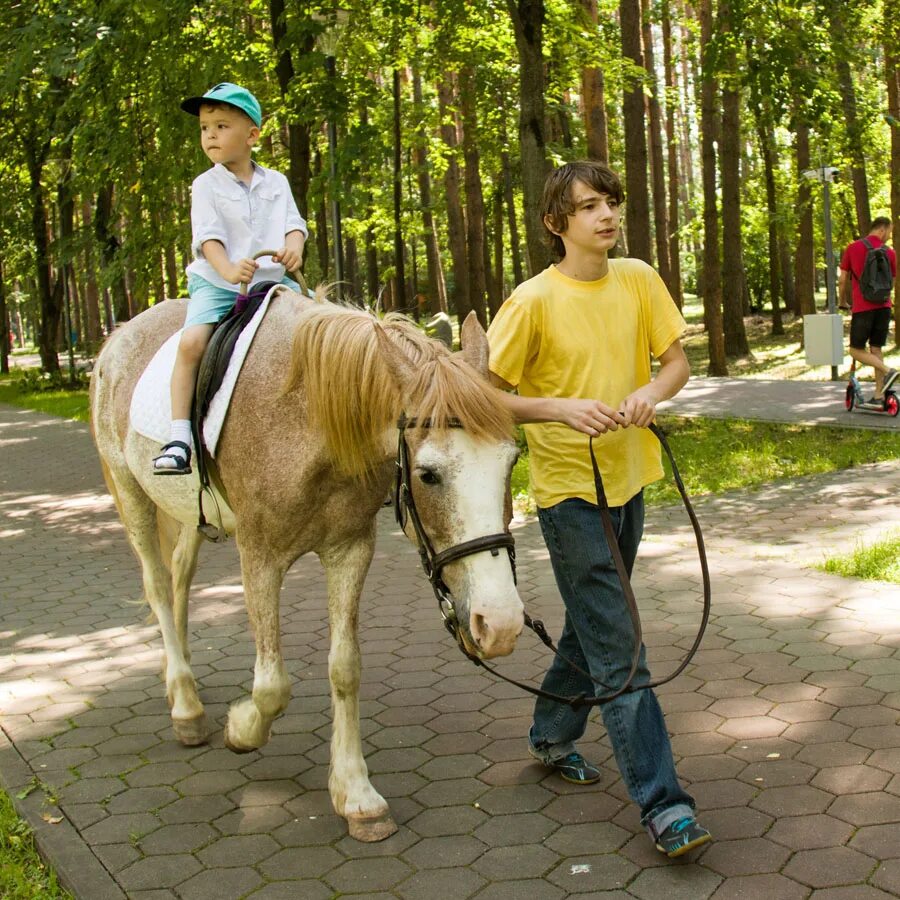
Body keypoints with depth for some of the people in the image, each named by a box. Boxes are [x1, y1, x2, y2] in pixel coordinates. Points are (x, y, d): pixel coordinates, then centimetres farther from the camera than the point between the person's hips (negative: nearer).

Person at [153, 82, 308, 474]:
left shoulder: (276, 182, 11)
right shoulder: (206, 185, 2)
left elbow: (293, 223, 3)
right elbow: (208, 236, -10)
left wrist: (293, 248, -21)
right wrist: (229, 270, -29)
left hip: (274, 281, 3)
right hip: (215, 282, -3)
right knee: (191, 341, -27)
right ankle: (178, 438, -27)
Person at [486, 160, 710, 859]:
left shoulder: (638, 280, 1)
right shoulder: (534, 300, -13)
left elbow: (678, 362, 6)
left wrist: (652, 391, -16)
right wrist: (565, 410, -25)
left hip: (629, 479, 6)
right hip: (569, 489, -6)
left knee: (593, 625, 20)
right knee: (618, 649, -6)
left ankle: (552, 734, 42)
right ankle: (663, 802, -1)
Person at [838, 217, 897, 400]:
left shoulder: (852, 248, 0)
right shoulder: (889, 252, 5)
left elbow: (843, 280, 2)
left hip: (862, 307, -3)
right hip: (883, 306, 3)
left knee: (856, 351, 3)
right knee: (876, 348, 10)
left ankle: (888, 371, -18)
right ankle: (879, 395, 7)